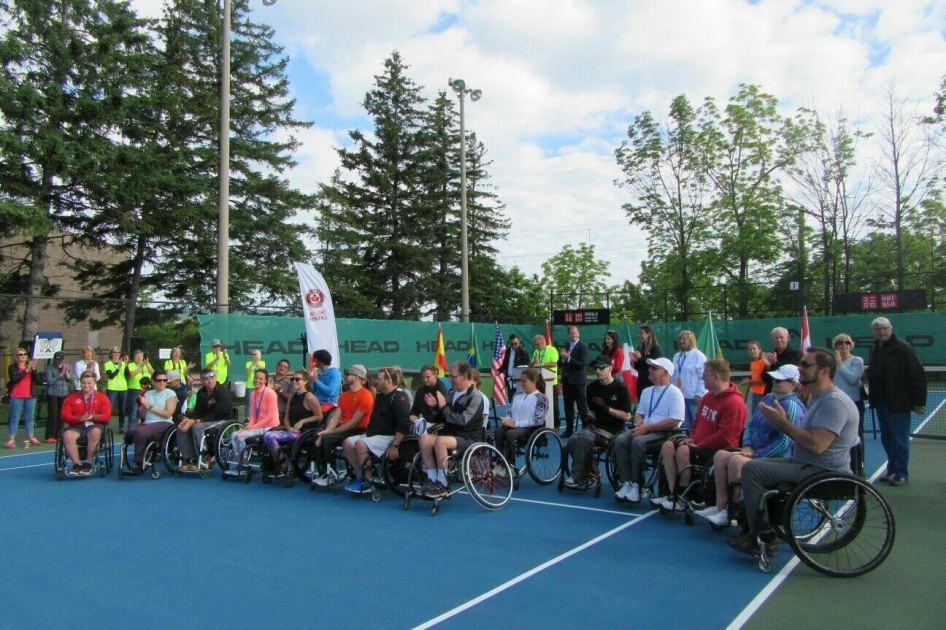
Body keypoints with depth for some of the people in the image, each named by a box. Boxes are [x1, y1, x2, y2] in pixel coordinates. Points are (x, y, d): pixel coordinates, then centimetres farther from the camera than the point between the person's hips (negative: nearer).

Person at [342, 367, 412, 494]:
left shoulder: (399, 397, -13)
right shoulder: (380, 396, 19)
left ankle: (368, 481, -16)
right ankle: (360, 476, -2)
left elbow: (403, 425, -23)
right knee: (348, 442, -6)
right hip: (374, 434, 10)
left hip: (389, 437, -10)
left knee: (361, 444, -28)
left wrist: (395, 446, -28)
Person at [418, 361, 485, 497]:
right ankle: (432, 479, -12)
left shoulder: (475, 397, -10)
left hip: (468, 438, -6)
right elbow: (442, 418, 17)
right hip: (450, 433, 7)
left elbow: (463, 420, -23)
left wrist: (443, 407, -17)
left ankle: (442, 485, -21)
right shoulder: (451, 393, 10)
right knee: (425, 438, -20)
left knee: (440, 441, -33)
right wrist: (436, 406, -1)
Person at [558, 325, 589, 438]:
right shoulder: (565, 346, 11)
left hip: (578, 381, -6)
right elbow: (559, 363, 9)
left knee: (582, 407, -1)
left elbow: (582, 364, -18)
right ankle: (569, 429, 20)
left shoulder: (583, 347, -8)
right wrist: (563, 358, -12)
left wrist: (568, 358, -21)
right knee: (568, 407, 12)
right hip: (566, 380, 6)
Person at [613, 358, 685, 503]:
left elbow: (674, 421, -14)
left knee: (638, 442, -33)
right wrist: (639, 424, -2)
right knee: (621, 440, -20)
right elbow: (639, 413, 23)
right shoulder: (647, 391, 20)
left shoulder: (674, 392, -4)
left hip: (665, 433, -7)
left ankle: (637, 485, -22)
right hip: (645, 430, 7)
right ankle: (627, 483, -19)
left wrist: (647, 427, -16)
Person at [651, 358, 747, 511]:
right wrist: (692, 438, 7)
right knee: (668, 446, -7)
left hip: (718, 450, -10)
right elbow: (698, 420, 24)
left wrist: (699, 445, -18)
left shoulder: (734, 403, -18)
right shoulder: (709, 396, 13)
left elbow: (724, 436, -23)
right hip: (699, 443, 10)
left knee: (683, 451, -30)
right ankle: (672, 492, -13)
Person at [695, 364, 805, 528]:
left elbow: (785, 442, -21)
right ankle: (720, 507, -7)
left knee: (736, 461, -30)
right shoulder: (768, 398, 13)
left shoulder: (791, 405, -16)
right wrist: (747, 446, 0)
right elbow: (750, 424, 18)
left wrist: (755, 455, -18)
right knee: (720, 455, -6)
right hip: (756, 452, 10)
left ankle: (732, 514, -17)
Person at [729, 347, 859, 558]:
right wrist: (781, 424, -2)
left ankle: (762, 539, -8)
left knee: (751, 469, -18)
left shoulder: (834, 401, -20)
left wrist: (783, 422, -19)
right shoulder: (818, 399, 15)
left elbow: (816, 444, -30)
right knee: (756, 465, 16)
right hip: (807, 464, 11)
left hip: (823, 472, -11)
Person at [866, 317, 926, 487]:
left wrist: (919, 401, -13)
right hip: (881, 401, 7)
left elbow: (918, 376, -12)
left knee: (899, 439, 0)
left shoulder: (903, 348, -11)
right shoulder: (875, 349, 11)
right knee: (887, 439, 13)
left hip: (898, 403, -7)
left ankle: (902, 474, 10)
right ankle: (892, 470, 25)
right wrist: (871, 393, 8)